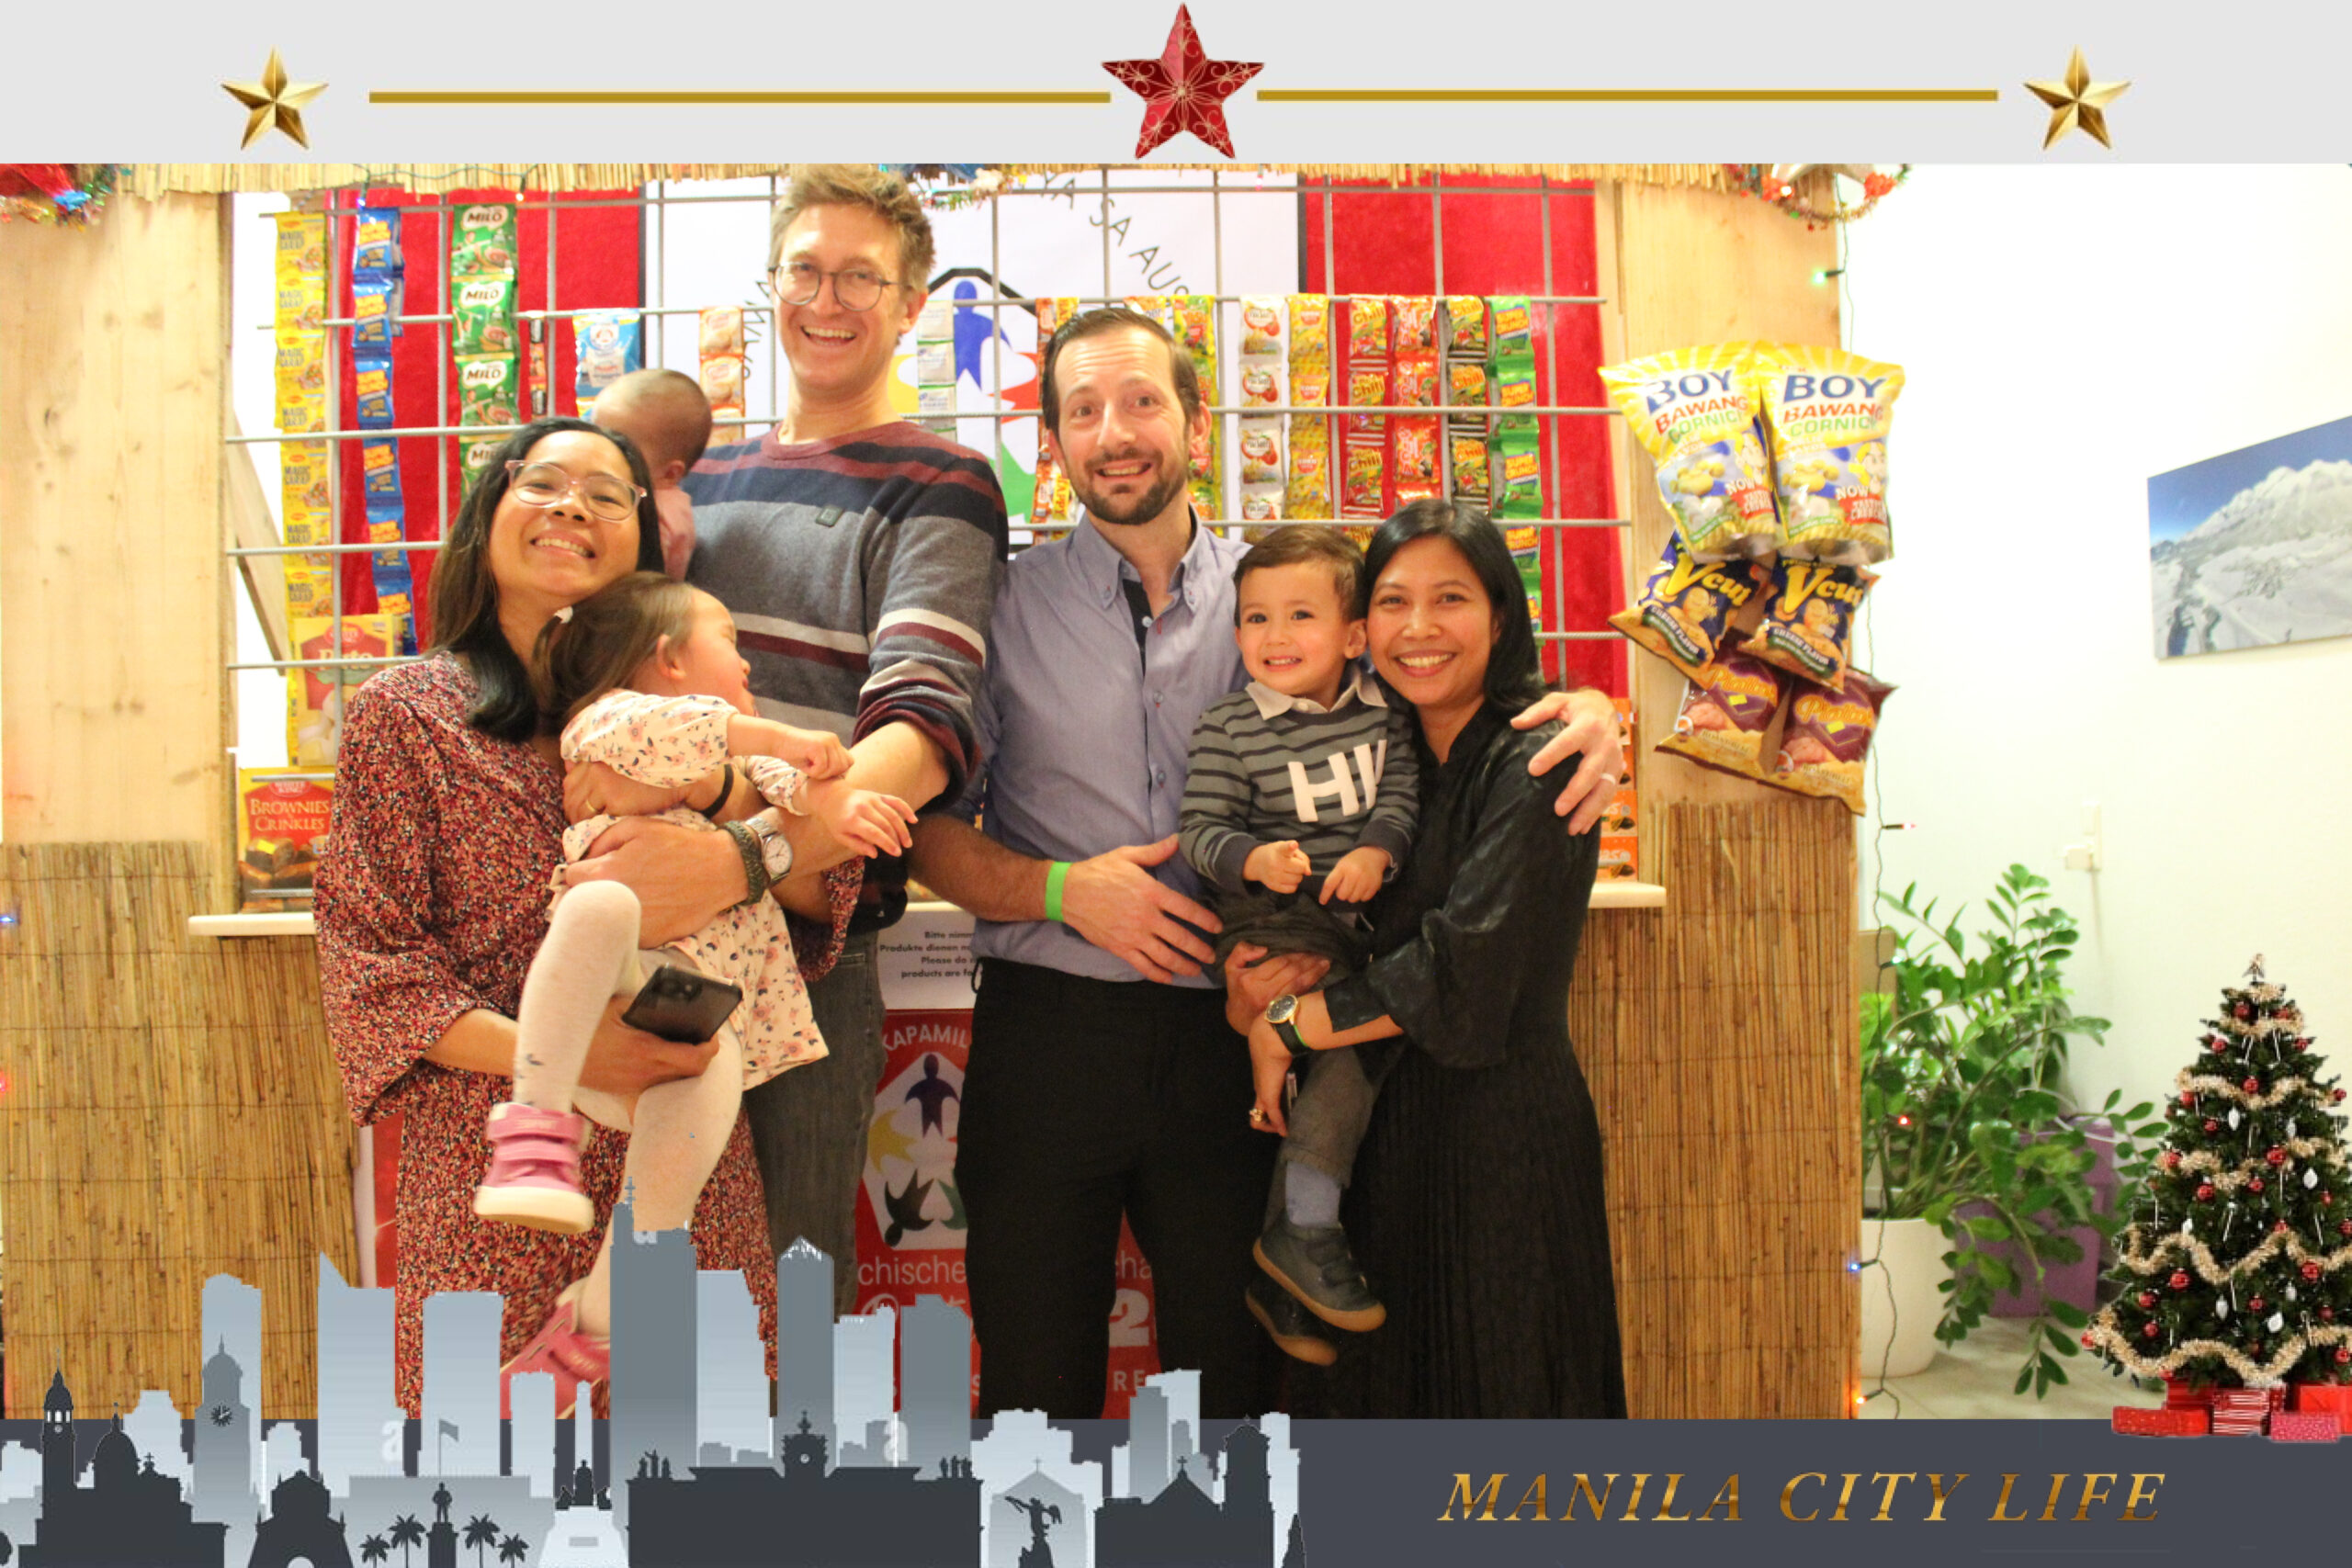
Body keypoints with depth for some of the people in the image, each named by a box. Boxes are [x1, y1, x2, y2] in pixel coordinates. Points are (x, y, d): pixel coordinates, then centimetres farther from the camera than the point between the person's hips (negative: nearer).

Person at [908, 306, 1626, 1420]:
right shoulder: (1008, 605, 4)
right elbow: (928, 826, 2)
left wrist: (1583, 709, -10)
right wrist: (1062, 888, -14)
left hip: (1224, 1035, 1)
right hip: (1049, 1026, -1)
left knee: (1232, 1376, 10)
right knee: (1035, 1382, 7)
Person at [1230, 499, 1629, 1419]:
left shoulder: (1531, 762, -12)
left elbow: (1462, 974, -19)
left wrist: (1284, 1028, -12)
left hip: (1500, 1126, -7)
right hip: (1383, 1122, 7)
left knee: (1496, 1383, 6)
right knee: (1387, 1388, 16)